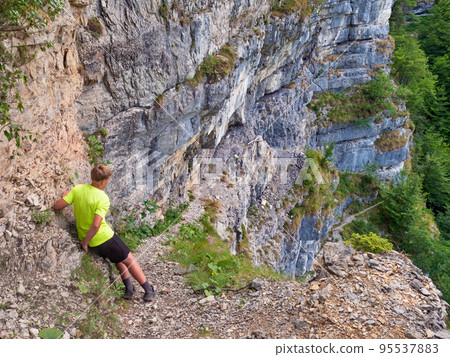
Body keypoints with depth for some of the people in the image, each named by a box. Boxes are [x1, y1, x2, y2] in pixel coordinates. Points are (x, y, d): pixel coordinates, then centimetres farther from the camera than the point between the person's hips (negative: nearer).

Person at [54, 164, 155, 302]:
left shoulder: (77, 189, -6)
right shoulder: (103, 199, -22)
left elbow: (58, 206, -4)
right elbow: (96, 225, -30)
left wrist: (65, 196, 16)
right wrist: (85, 242, -17)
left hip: (88, 239, 7)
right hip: (104, 238, -7)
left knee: (118, 258, 27)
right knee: (129, 260, 11)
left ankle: (128, 287, 32)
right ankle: (148, 289, 22)